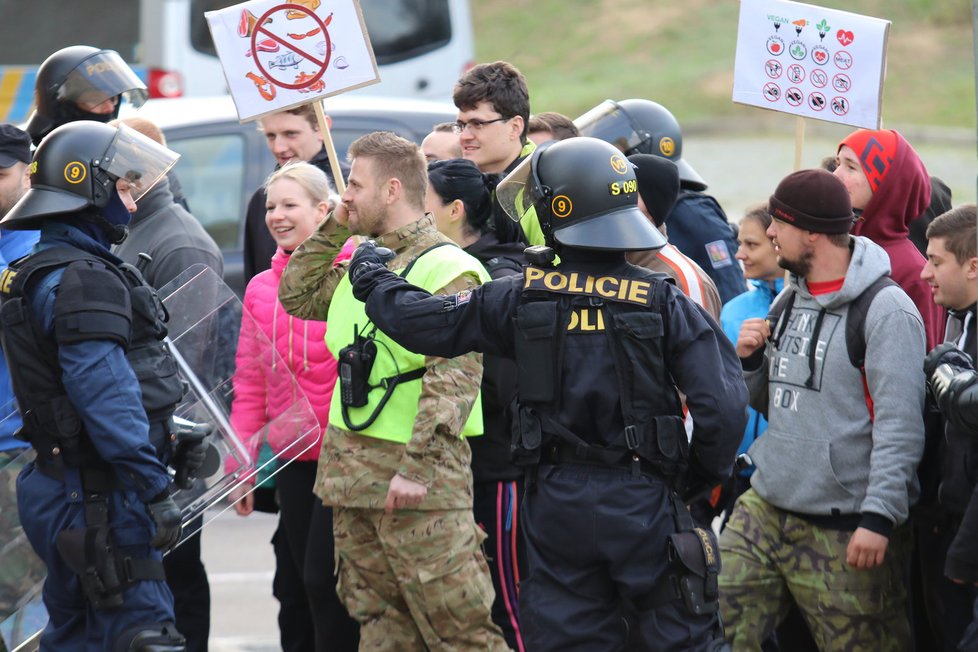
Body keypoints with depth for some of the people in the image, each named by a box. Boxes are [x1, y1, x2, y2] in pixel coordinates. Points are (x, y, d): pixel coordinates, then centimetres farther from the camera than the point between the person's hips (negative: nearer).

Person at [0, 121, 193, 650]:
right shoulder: (82, 279, -16)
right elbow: (104, 393, -22)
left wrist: (170, 438, 22)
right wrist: (153, 490, -22)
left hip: (65, 489, 11)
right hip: (98, 496, -11)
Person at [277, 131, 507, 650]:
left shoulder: (449, 271, -13)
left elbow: (454, 379, -20)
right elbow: (296, 297, 28)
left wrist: (418, 468, -26)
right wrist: (333, 230, 16)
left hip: (412, 478, -9)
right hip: (351, 467, 9)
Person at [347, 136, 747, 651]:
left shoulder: (522, 298, -5)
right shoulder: (663, 302, -8)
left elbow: (425, 322, 3)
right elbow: (722, 402, -13)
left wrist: (371, 278, 22)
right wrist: (704, 473, 5)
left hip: (556, 506, 2)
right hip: (642, 502, -2)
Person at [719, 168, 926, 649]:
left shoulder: (885, 309, -12)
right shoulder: (792, 298, 14)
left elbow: (899, 425, -17)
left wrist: (879, 517, -22)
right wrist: (750, 358, 3)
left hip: (843, 532, -8)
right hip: (764, 510, 8)